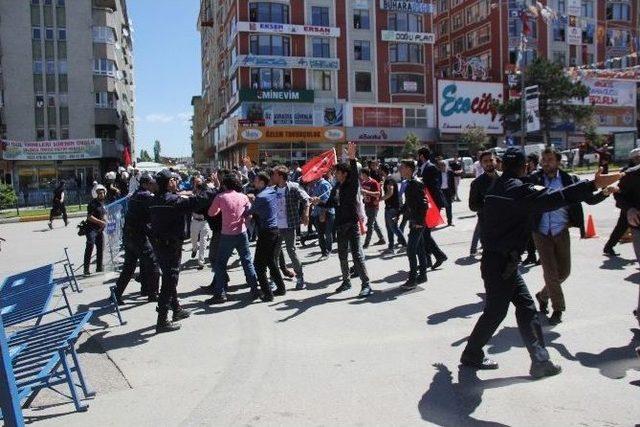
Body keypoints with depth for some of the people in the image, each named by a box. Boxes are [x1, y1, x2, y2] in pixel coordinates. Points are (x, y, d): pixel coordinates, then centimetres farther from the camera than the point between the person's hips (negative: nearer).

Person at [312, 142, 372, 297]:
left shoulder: (352, 186, -10)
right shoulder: (335, 188, 9)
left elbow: (355, 174, -30)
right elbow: (330, 204, 19)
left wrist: (352, 159, -44)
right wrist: (319, 202, 1)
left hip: (352, 225, -7)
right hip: (340, 225, 7)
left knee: (357, 255, -8)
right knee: (342, 255, 15)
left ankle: (366, 285, -3)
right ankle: (346, 281, 30)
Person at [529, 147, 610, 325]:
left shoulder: (569, 180, -2)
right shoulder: (535, 179, -4)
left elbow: (589, 199, 0)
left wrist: (604, 192, -19)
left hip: (561, 232, 2)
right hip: (541, 232, -2)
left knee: (564, 272, 9)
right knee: (550, 272, 1)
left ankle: (543, 295, 35)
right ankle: (558, 308, 19)